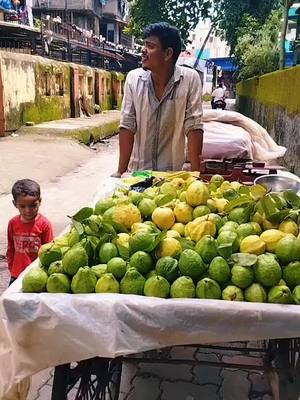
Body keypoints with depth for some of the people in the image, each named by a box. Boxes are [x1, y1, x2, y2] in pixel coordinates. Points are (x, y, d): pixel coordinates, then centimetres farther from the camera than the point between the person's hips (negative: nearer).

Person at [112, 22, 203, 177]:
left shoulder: (190, 79, -12)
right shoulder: (133, 78, -6)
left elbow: (193, 127, -12)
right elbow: (127, 126, -6)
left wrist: (195, 173, -16)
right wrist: (121, 171, -10)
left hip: (173, 172, -1)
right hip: (137, 171, 2)